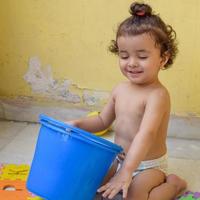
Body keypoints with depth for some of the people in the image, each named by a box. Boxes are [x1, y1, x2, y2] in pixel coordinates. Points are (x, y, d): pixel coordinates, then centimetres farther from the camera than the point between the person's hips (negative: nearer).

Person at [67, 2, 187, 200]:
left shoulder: (157, 95, -26)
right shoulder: (120, 89, -1)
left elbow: (146, 135, -39)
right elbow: (102, 121, 11)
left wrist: (126, 172, -48)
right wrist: (78, 124, -8)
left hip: (148, 166, -7)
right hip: (120, 160, 8)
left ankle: (173, 183, 5)